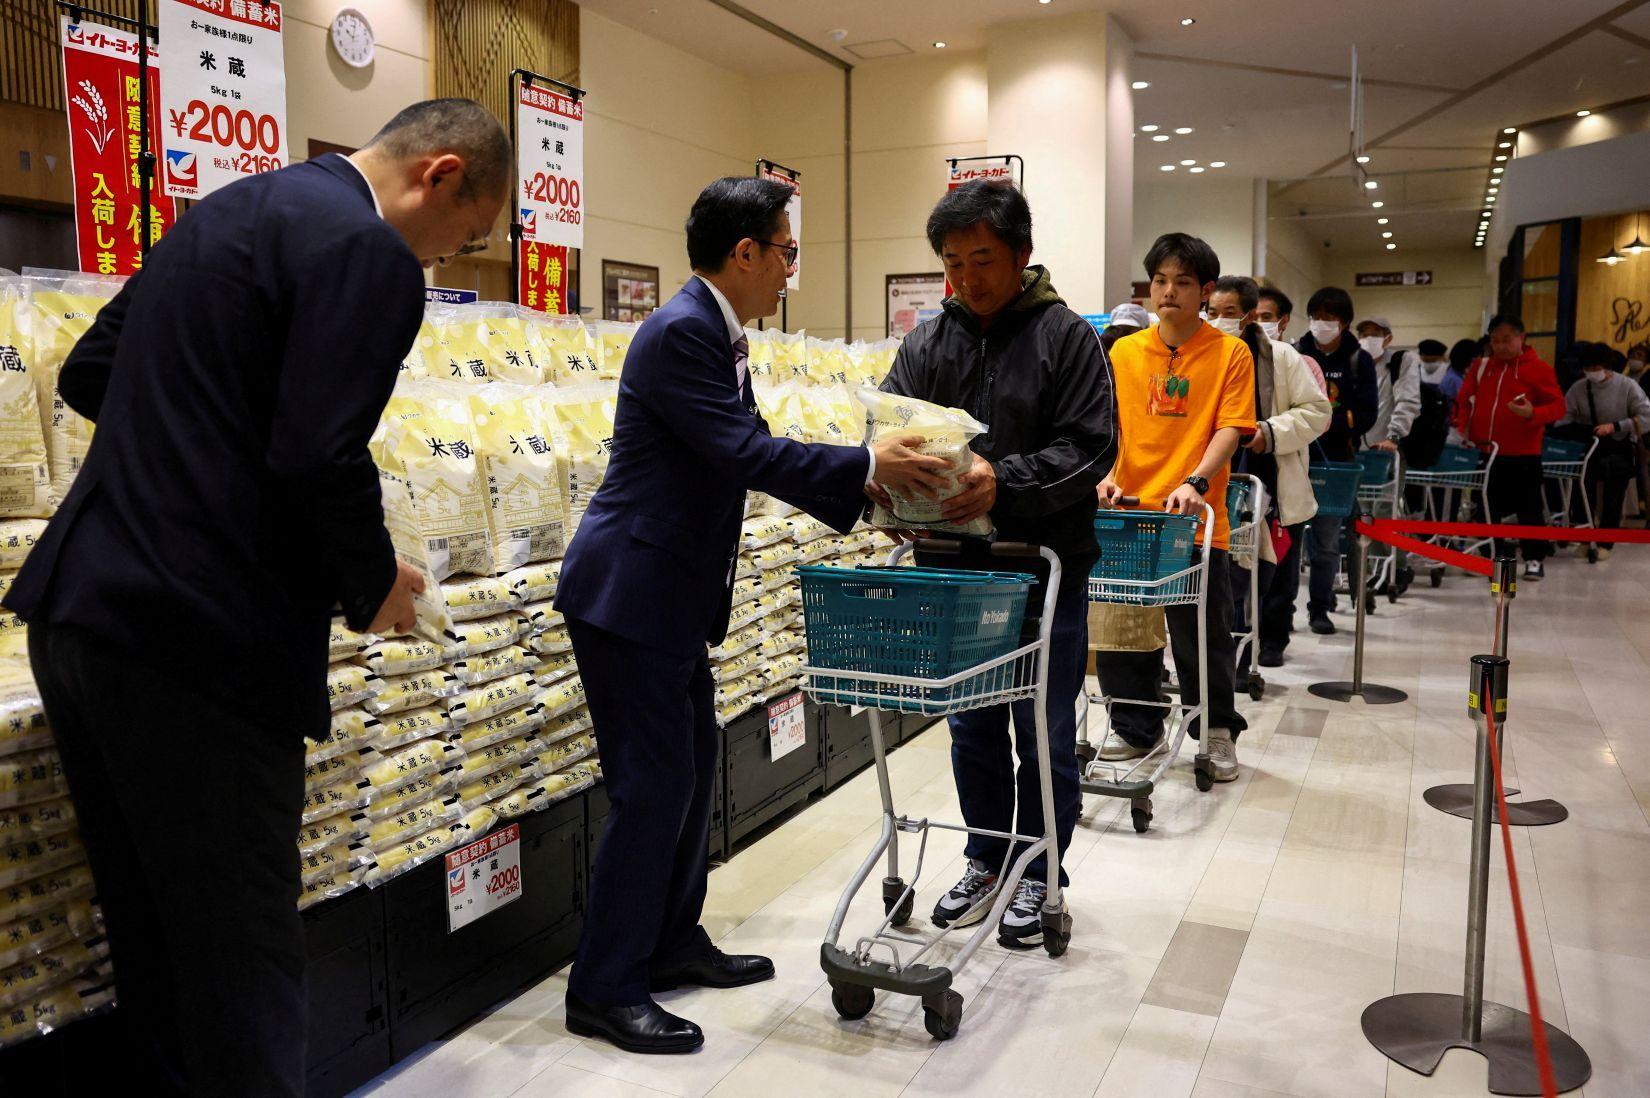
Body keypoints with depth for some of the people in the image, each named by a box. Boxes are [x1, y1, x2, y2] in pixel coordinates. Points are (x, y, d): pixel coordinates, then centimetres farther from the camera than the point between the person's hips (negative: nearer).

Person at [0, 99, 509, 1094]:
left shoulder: (230, 211, 18)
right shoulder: (368, 252, -11)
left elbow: (88, 378, 23)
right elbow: (321, 455, -21)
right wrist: (374, 587, -5)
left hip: (80, 612, 10)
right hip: (201, 643, -9)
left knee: (155, 945, 19)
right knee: (244, 962, 2)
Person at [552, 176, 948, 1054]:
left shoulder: (720, 333, 13)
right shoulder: (681, 332, -18)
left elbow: (750, 453, 16)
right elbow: (745, 452, -24)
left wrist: (863, 494, 11)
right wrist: (866, 466, -17)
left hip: (674, 595, 10)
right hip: (629, 594, -10)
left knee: (692, 768, 17)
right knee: (653, 784, -5)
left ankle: (672, 943, 32)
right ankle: (605, 989, 10)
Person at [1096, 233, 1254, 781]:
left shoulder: (1229, 353, 0)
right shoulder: (1124, 352, 8)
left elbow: (1230, 428, -6)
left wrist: (1196, 482, -21)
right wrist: (1108, 477, -11)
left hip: (1197, 522, -3)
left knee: (1203, 636, 5)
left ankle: (1217, 732, 26)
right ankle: (1137, 730, 27)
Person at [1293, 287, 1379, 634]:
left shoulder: (1359, 361, 6)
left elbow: (1367, 414, -1)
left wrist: (1330, 422, -17)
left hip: (1336, 461, 0)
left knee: (1327, 538, 2)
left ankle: (1320, 607, 14)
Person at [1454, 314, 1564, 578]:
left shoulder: (1538, 368, -3)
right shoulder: (1480, 367, 8)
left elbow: (1558, 406, -5)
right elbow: (1464, 401, 11)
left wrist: (1533, 413, -24)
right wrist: (1462, 429, -4)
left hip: (1523, 454, -4)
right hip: (1483, 451, 4)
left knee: (1529, 508, 2)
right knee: (1486, 507, 11)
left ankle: (1534, 559, 12)